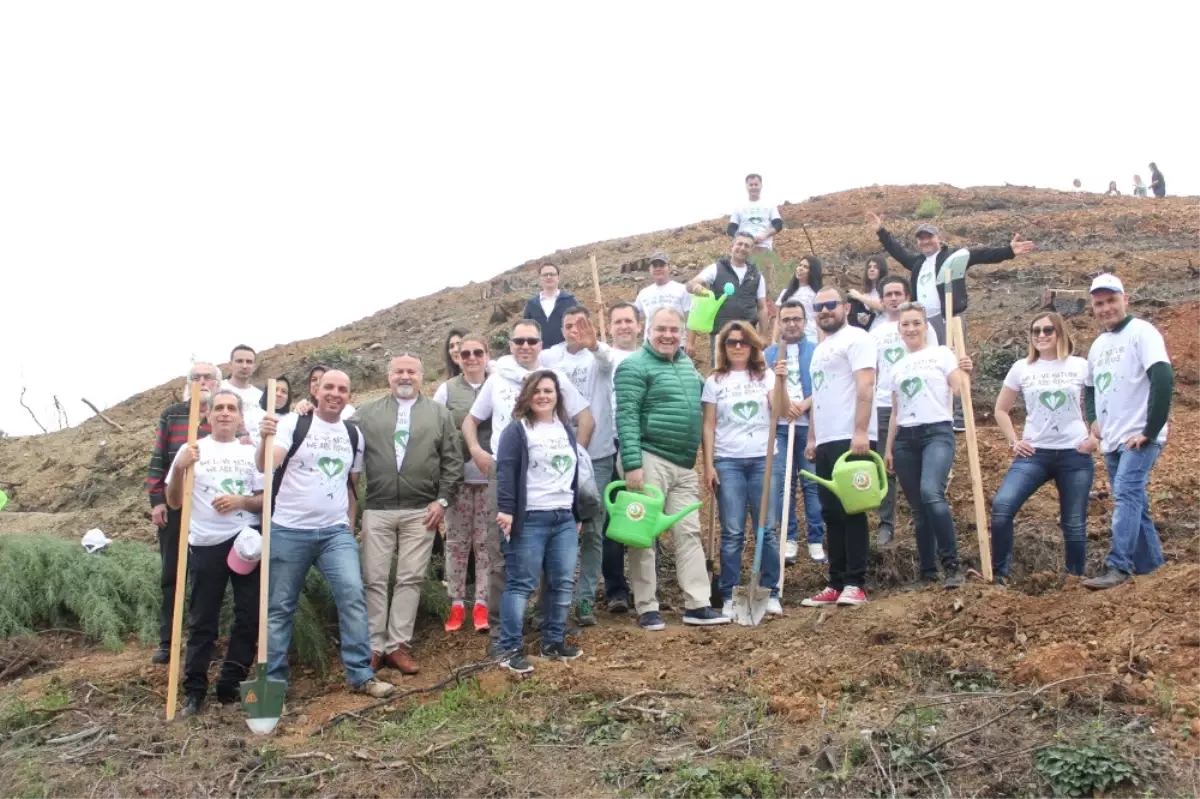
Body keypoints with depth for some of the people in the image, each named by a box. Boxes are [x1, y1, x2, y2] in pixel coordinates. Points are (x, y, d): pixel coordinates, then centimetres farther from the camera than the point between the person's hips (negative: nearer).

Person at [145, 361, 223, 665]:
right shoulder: (171, 414, 6)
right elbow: (158, 458, 4)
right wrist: (156, 500, -3)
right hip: (174, 506, 1)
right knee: (171, 574, 6)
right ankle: (167, 642, 13)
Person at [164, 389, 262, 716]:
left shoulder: (251, 453, 8)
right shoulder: (191, 450, 5)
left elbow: (266, 499, 8)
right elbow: (174, 503, 4)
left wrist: (241, 501, -11)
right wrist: (179, 469, -12)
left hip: (246, 542, 1)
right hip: (205, 544, -1)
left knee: (249, 617, 2)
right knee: (202, 621, 4)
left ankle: (230, 688, 13)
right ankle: (194, 691, 12)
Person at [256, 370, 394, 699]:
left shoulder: (354, 434, 9)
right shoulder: (292, 424, -5)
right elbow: (264, 465, -19)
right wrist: (265, 438, -39)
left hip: (336, 532, 3)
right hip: (288, 530, -3)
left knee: (353, 595, -10)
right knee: (280, 607, 6)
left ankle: (361, 675, -1)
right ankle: (273, 680, 18)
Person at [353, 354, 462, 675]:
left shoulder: (439, 414, 8)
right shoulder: (367, 413, 10)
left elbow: (452, 461, 5)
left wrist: (442, 500, -2)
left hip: (421, 511, 0)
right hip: (377, 509, 0)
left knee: (410, 579, 1)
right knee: (374, 580, 2)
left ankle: (398, 645, 7)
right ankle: (374, 646, 9)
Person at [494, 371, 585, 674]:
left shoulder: (566, 430, 19)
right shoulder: (516, 430, -2)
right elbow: (505, 471, -11)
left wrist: (577, 514, 22)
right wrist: (506, 509, -22)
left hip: (564, 519, 7)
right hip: (529, 520, -6)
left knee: (563, 583, 8)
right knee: (521, 584, -5)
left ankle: (554, 642, 20)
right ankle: (512, 649, 0)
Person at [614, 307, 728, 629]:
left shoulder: (687, 364, 15)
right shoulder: (635, 366, -8)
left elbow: (700, 399, 29)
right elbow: (626, 417, -15)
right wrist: (632, 464, -21)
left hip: (685, 464, 7)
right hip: (650, 460, -7)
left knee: (689, 532, 7)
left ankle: (697, 605, 11)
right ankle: (647, 608, 7)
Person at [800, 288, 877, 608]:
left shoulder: (855, 338, -5)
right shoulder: (820, 348, 23)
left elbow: (865, 386, -15)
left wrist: (860, 431, -23)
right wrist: (812, 438, 20)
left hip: (851, 440, -9)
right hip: (826, 441, 9)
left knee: (851, 511, -7)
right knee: (831, 514, 9)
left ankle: (855, 584, -2)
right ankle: (837, 584, 13)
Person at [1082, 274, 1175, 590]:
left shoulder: (1141, 332, -10)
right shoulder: (1098, 344, 15)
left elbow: (1164, 379, -20)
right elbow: (1090, 387, 29)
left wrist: (1150, 431, -20)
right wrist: (1093, 420, 11)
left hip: (1139, 437, -8)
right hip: (1112, 441, 8)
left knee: (1126, 495, -18)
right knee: (1133, 502, 12)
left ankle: (1118, 567, -21)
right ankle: (1151, 563, 21)